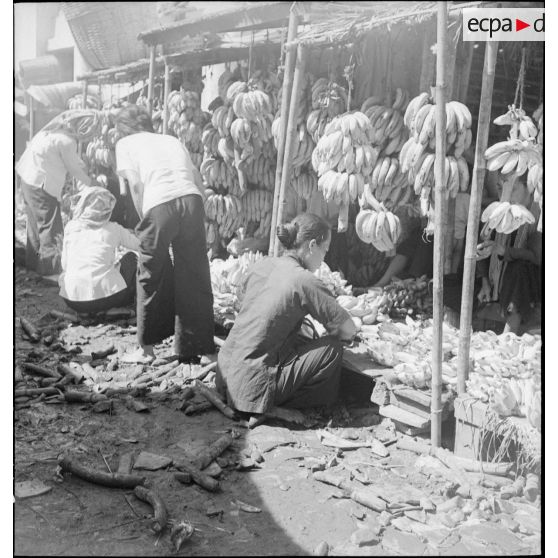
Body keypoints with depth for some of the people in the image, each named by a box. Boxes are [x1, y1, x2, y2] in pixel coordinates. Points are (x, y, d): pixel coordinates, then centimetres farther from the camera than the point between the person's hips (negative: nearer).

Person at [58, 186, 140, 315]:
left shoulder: (70, 227, 8)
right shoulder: (113, 229, 2)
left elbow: (64, 265, 12)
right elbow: (138, 245, 17)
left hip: (72, 301, 3)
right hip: (105, 296, -3)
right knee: (131, 257, 23)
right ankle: (125, 304, 20)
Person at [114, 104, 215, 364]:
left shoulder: (125, 144, 20)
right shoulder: (172, 140, 31)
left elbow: (136, 185, 4)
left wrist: (145, 221, 10)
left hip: (159, 204, -3)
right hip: (192, 199, 4)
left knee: (152, 276, 11)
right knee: (194, 277, 11)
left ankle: (146, 349, 21)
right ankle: (191, 348, 20)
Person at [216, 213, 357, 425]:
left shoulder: (261, 264, 5)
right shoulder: (304, 281, -16)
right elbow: (348, 330, -11)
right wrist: (331, 333, 12)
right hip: (250, 386, -8)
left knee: (301, 342, 24)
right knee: (332, 348, -3)